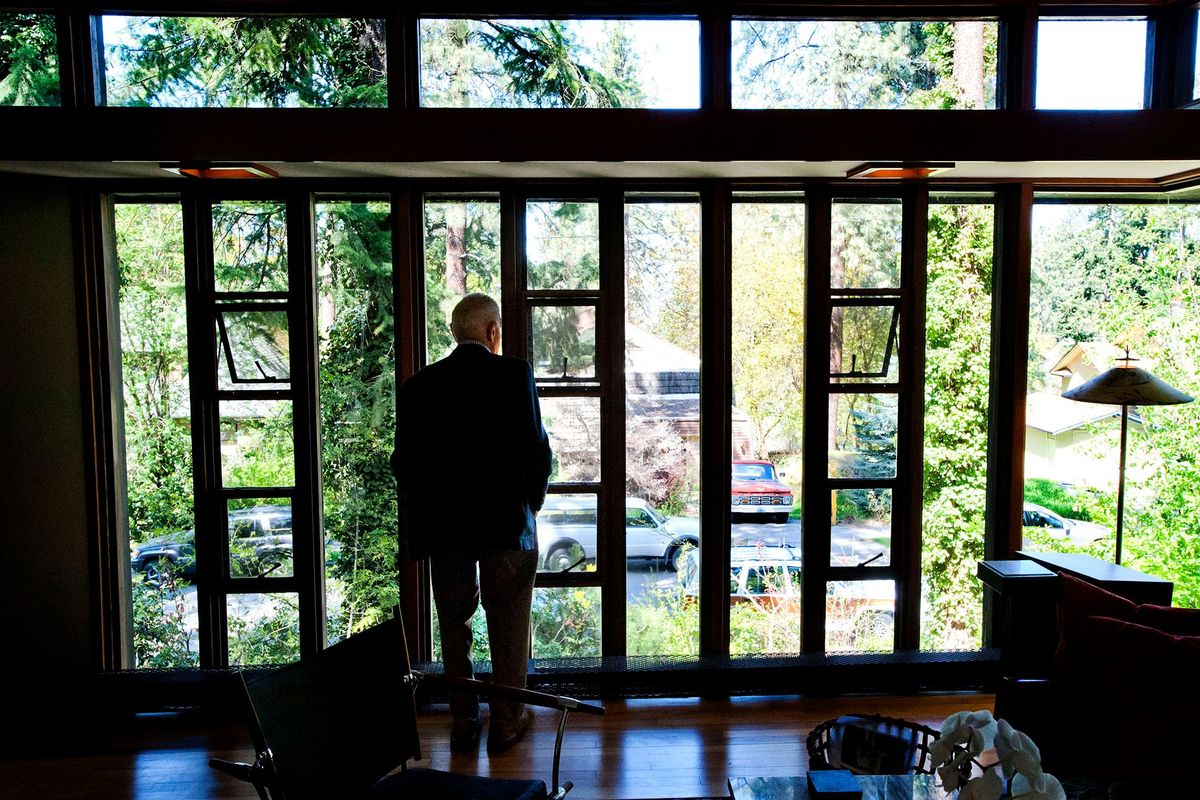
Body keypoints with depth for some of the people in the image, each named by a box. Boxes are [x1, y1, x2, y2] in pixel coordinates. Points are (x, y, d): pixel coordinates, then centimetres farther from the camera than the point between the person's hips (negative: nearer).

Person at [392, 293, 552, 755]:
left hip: (444, 525, 3)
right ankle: (506, 721, 21)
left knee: (454, 626, 15)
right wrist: (531, 503, 6)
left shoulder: (419, 385, 0)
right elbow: (536, 448, -10)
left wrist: (426, 514, 13)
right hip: (507, 521, -2)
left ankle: (463, 723, 24)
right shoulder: (514, 374, -9)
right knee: (508, 626, 11)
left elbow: (405, 462, 1)